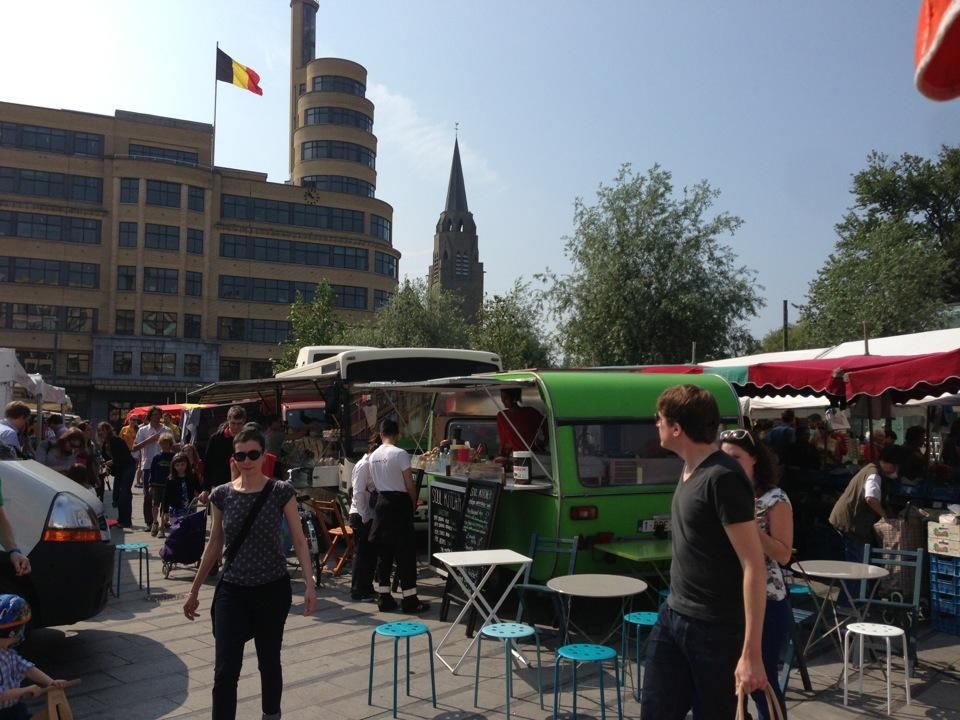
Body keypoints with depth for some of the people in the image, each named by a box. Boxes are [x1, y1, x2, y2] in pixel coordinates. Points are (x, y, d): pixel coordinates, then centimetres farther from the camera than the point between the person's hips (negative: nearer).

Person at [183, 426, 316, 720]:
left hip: (272, 588, -1)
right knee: (225, 669, -5)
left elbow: (299, 539, -6)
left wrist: (309, 583, -16)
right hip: (231, 590, 1)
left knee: (269, 662, 14)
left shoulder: (281, 492, -8)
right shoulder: (222, 494, 0)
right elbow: (215, 544, 9)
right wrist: (195, 589, 12)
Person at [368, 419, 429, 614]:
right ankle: (410, 600, 3)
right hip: (399, 503, -6)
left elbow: (376, 483, 8)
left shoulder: (373, 456, 6)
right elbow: (409, 485, -10)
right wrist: (414, 503, 5)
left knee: (383, 552, 11)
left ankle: (383, 598, 16)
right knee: (405, 553, 0)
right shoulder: (400, 454, -13)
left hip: (382, 503, 6)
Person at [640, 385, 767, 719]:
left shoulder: (723, 478, -20)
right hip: (672, 616, 8)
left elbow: (754, 565, -22)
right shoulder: (690, 469, 7)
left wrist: (751, 653, -25)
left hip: (716, 629, -8)